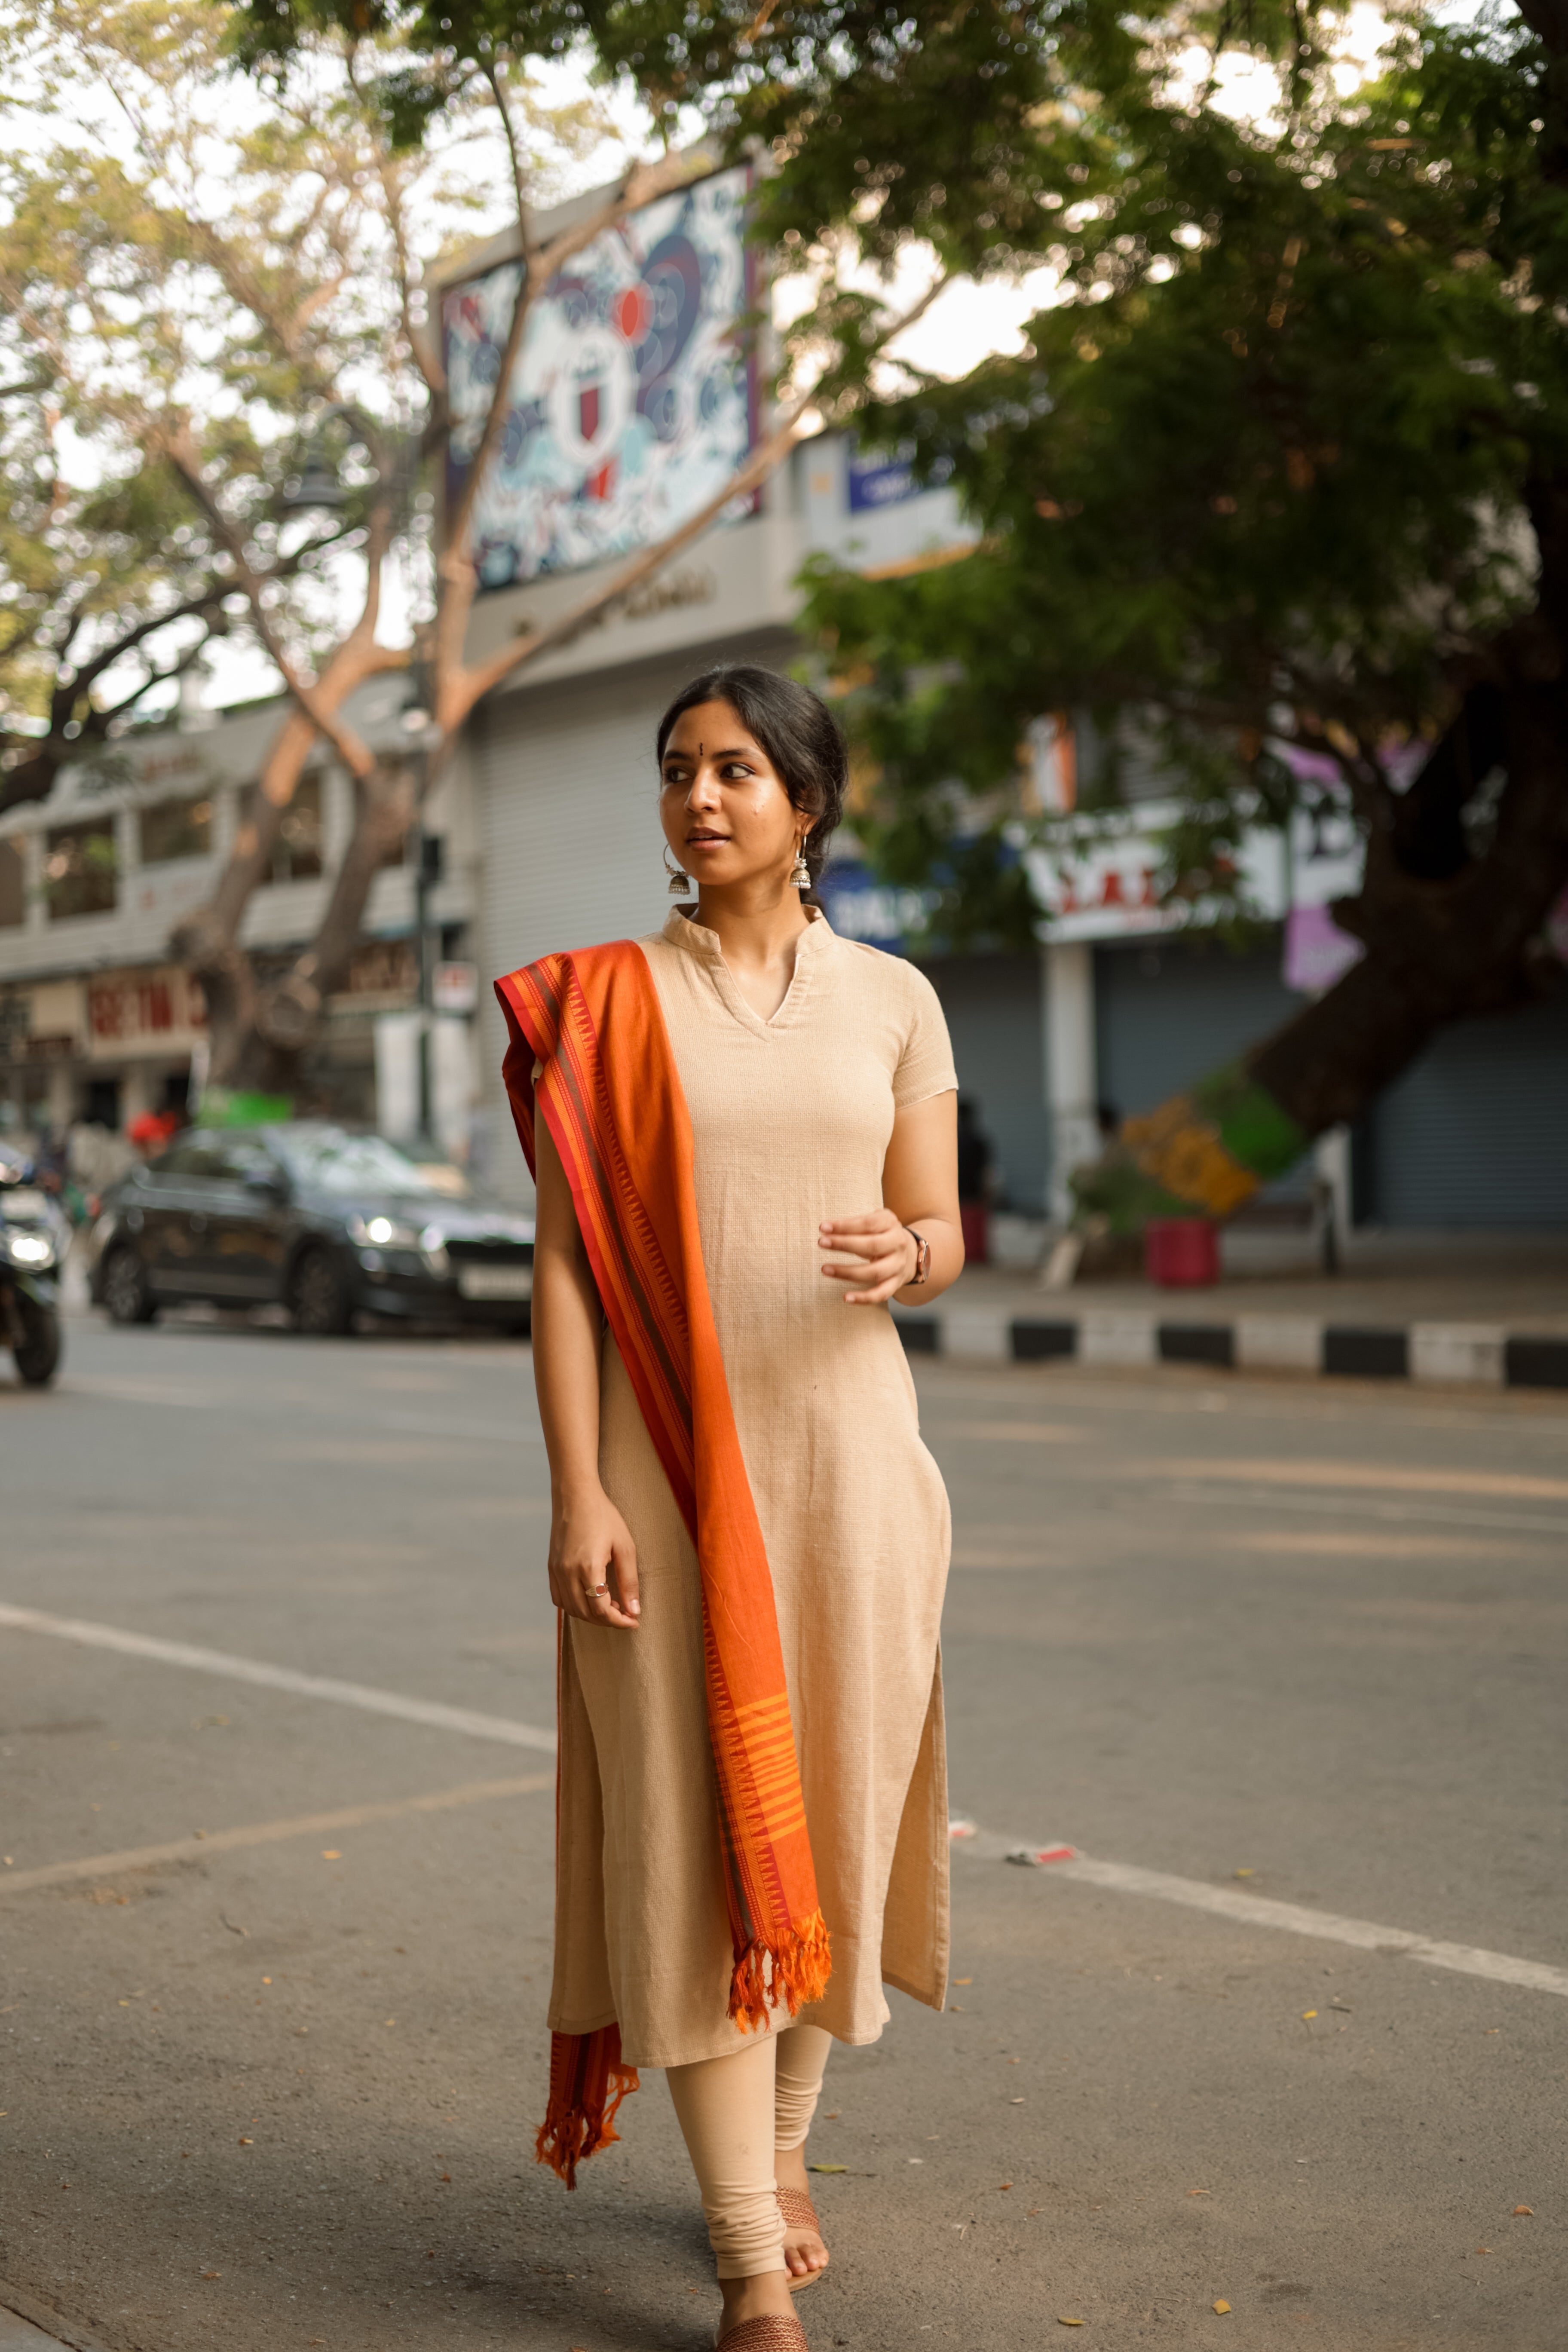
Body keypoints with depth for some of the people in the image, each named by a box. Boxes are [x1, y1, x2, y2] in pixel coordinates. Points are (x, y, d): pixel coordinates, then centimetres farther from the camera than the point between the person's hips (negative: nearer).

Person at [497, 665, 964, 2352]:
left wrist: (906, 1254, -20)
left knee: (829, 1809, 10)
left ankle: (776, 2149, 35)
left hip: (848, 1450, 2)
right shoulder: (600, 1002, 1)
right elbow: (564, 1259, -3)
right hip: (668, 1462, -2)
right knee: (698, 1831, -4)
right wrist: (576, 1493, -11)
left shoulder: (893, 999, 6)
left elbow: (946, 1236, 5)